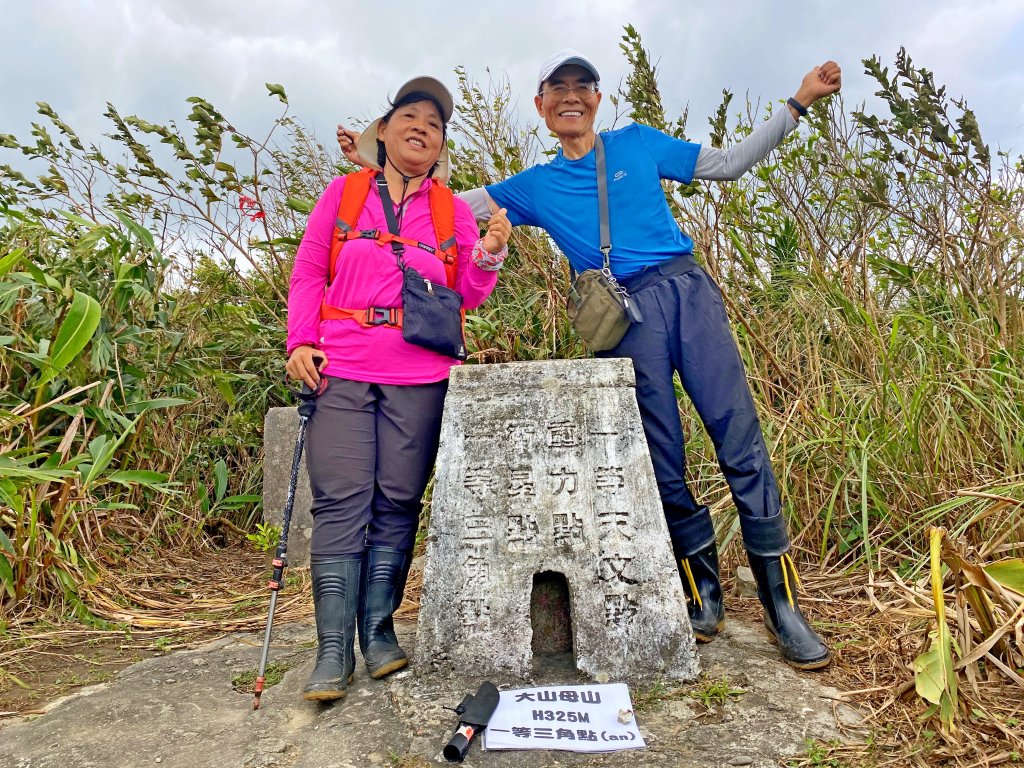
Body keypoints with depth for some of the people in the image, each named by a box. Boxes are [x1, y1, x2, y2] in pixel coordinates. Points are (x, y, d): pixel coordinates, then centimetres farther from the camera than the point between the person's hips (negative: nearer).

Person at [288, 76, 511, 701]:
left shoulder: (452, 209, 14)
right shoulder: (344, 192, 12)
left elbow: (467, 297, 10)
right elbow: (308, 272, 10)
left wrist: (487, 256, -10)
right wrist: (300, 343, -2)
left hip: (419, 377, 1)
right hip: (340, 372, -1)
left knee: (398, 504, 3)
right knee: (341, 504, -5)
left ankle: (380, 631, 17)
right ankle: (334, 651, 3)